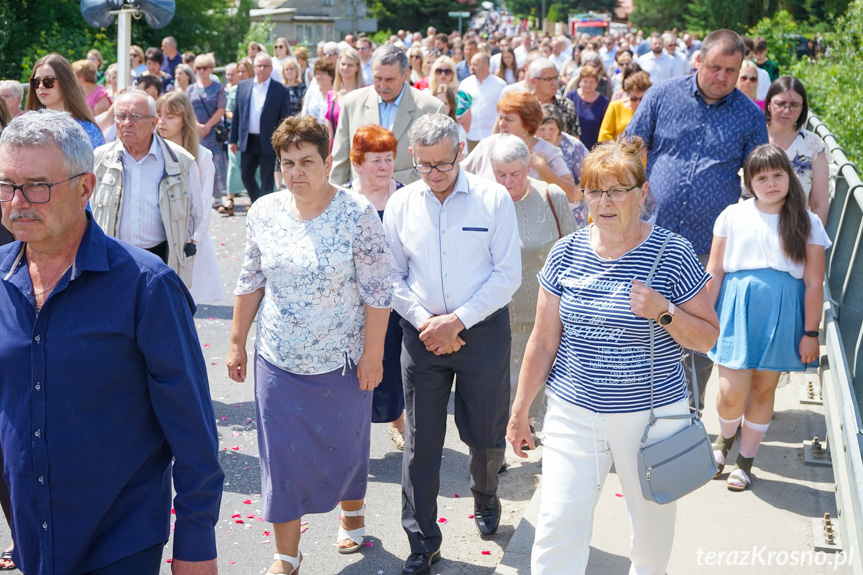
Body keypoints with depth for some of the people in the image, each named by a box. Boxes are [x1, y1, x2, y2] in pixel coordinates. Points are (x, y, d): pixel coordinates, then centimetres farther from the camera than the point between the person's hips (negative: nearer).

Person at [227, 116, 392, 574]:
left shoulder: (357, 214, -13)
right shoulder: (264, 212, -1)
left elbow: (377, 291, -11)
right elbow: (250, 281, 8)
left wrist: (372, 353, -11)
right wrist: (237, 341, 9)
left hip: (341, 360, -2)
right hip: (278, 361, 3)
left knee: (344, 442, 15)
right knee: (281, 454, 4)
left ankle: (352, 513, 45)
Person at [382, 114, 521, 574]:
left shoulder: (493, 199, -6)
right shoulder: (400, 204, 2)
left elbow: (508, 274, -7)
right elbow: (393, 276, 7)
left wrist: (458, 320, -12)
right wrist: (425, 321, -7)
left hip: (483, 329, -2)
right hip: (422, 333, 2)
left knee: (484, 432, 8)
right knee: (421, 440, 3)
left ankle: (485, 496, 43)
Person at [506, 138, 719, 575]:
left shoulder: (672, 254, -7)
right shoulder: (566, 253, 0)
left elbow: (707, 338, -2)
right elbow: (543, 342, 6)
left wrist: (664, 312, -21)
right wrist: (520, 412, 9)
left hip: (651, 413, -1)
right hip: (573, 412, 2)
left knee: (652, 522, 15)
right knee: (557, 524, -5)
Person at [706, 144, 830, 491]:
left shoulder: (807, 223, 2)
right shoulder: (733, 216, 2)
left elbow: (814, 283, 1)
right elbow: (715, 271, 4)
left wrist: (810, 333, -2)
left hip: (783, 313, 1)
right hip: (737, 308, -1)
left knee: (764, 388, 8)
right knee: (732, 392, -6)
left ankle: (745, 460, 26)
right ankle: (725, 437, 28)